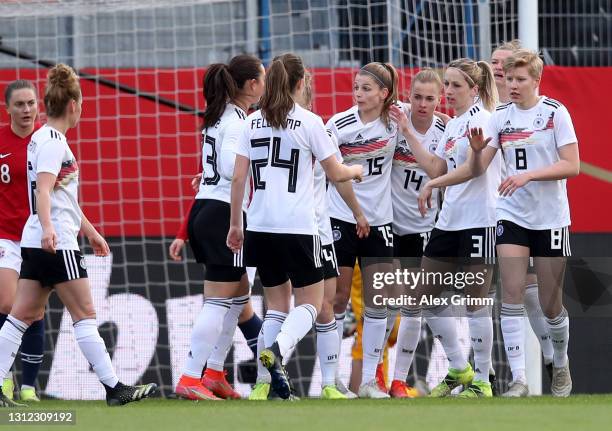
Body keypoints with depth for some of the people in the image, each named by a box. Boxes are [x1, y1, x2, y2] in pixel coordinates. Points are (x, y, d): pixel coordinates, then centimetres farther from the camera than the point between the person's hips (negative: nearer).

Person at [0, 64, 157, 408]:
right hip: (56, 243, -10)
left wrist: (91, 232, 34)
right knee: (85, 313, -6)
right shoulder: (52, 141, -12)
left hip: (39, 243, 10)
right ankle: (114, 387, -4)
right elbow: (43, 189, -25)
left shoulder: (45, 139, 19)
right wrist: (48, 228, -39)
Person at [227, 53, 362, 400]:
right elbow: (335, 174, 2)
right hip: (297, 228, -5)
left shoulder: (254, 122, 6)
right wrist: (356, 171, 25)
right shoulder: (309, 122, -5)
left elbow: (238, 178, 4)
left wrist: (235, 224, 13)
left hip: (260, 228, 5)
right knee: (310, 303, 5)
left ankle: (274, 379, 4)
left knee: (277, 302, 15)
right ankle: (277, 350, -24)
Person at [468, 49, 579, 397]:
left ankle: (561, 364, 31)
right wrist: (477, 149, -18)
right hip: (512, 215, 3)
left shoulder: (555, 113, -7)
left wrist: (528, 175, -22)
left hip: (551, 218, -3)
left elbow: (572, 166, -12)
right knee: (512, 293, -10)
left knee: (551, 303, 4)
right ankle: (519, 380, -11)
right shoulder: (501, 117, 4)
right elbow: (478, 169, 4)